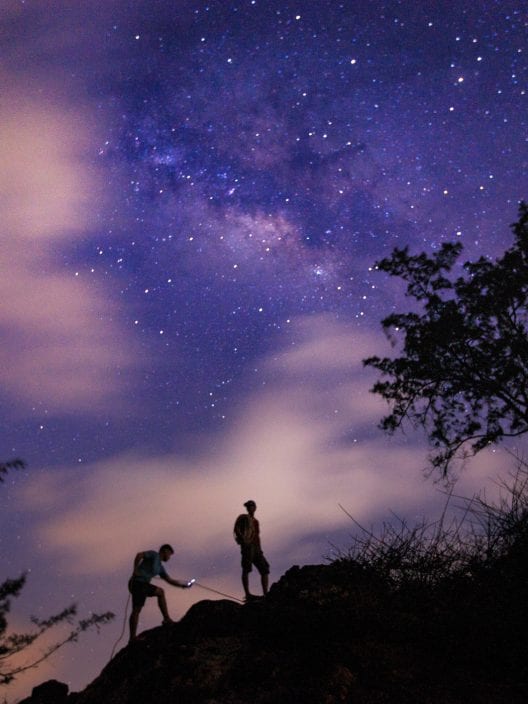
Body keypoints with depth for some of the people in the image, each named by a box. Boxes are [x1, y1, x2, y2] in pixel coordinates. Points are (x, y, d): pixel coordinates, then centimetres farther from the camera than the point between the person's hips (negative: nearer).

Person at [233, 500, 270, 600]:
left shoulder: (256, 521, 28)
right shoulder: (243, 518, 7)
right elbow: (236, 529, -7)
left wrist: (260, 550, 18)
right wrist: (243, 539, -20)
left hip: (256, 548, 8)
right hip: (247, 546, -8)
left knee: (265, 570, 1)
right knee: (246, 569, -14)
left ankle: (265, 594, -1)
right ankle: (247, 594, -20)